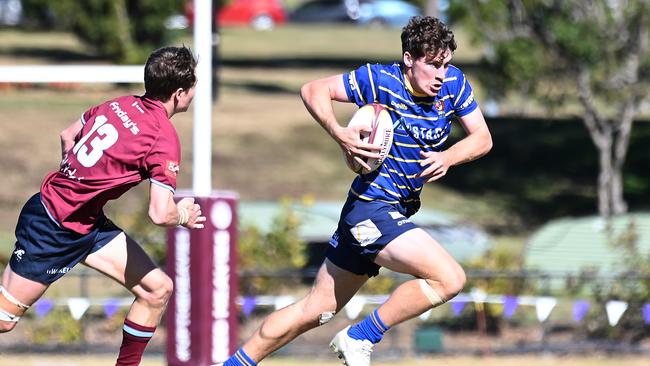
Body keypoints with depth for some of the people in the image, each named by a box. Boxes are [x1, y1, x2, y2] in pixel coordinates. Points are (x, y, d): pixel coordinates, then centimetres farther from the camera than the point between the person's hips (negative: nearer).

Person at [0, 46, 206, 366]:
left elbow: (68, 136, 15)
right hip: (53, 228, -9)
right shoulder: (165, 139, -23)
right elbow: (160, 214, -27)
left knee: (158, 289, 3)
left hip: (87, 225, 9)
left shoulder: (120, 105, 0)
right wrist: (183, 215, -5)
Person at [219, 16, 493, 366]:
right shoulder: (378, 79, -15)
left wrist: (447, 158, -17)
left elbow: (482, 137, 3)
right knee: (449, 278, -21)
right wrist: (340, 135, -24)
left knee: (316, 309, 14)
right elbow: (313, 90, -7)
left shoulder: (453, 83, 0)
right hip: (372, 209, -7)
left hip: (395, 214, 7)